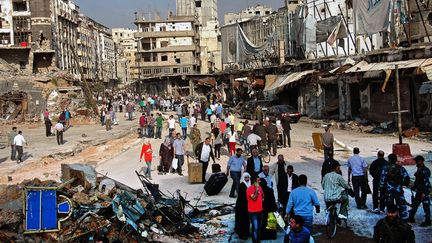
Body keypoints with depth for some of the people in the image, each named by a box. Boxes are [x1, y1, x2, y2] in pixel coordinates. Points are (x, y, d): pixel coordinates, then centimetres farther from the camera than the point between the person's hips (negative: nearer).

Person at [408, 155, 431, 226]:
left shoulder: (425, 170, -17)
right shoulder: (419, 169, 11)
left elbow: (426, 182, -20)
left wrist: (424, 193, -22)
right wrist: (414, 187, 19)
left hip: (425, 191, -10)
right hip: (419, 191, 10)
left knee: (426, 206, -2)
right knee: (414, 204, 15)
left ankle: (427, 221, 6)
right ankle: (411, 218, 25)